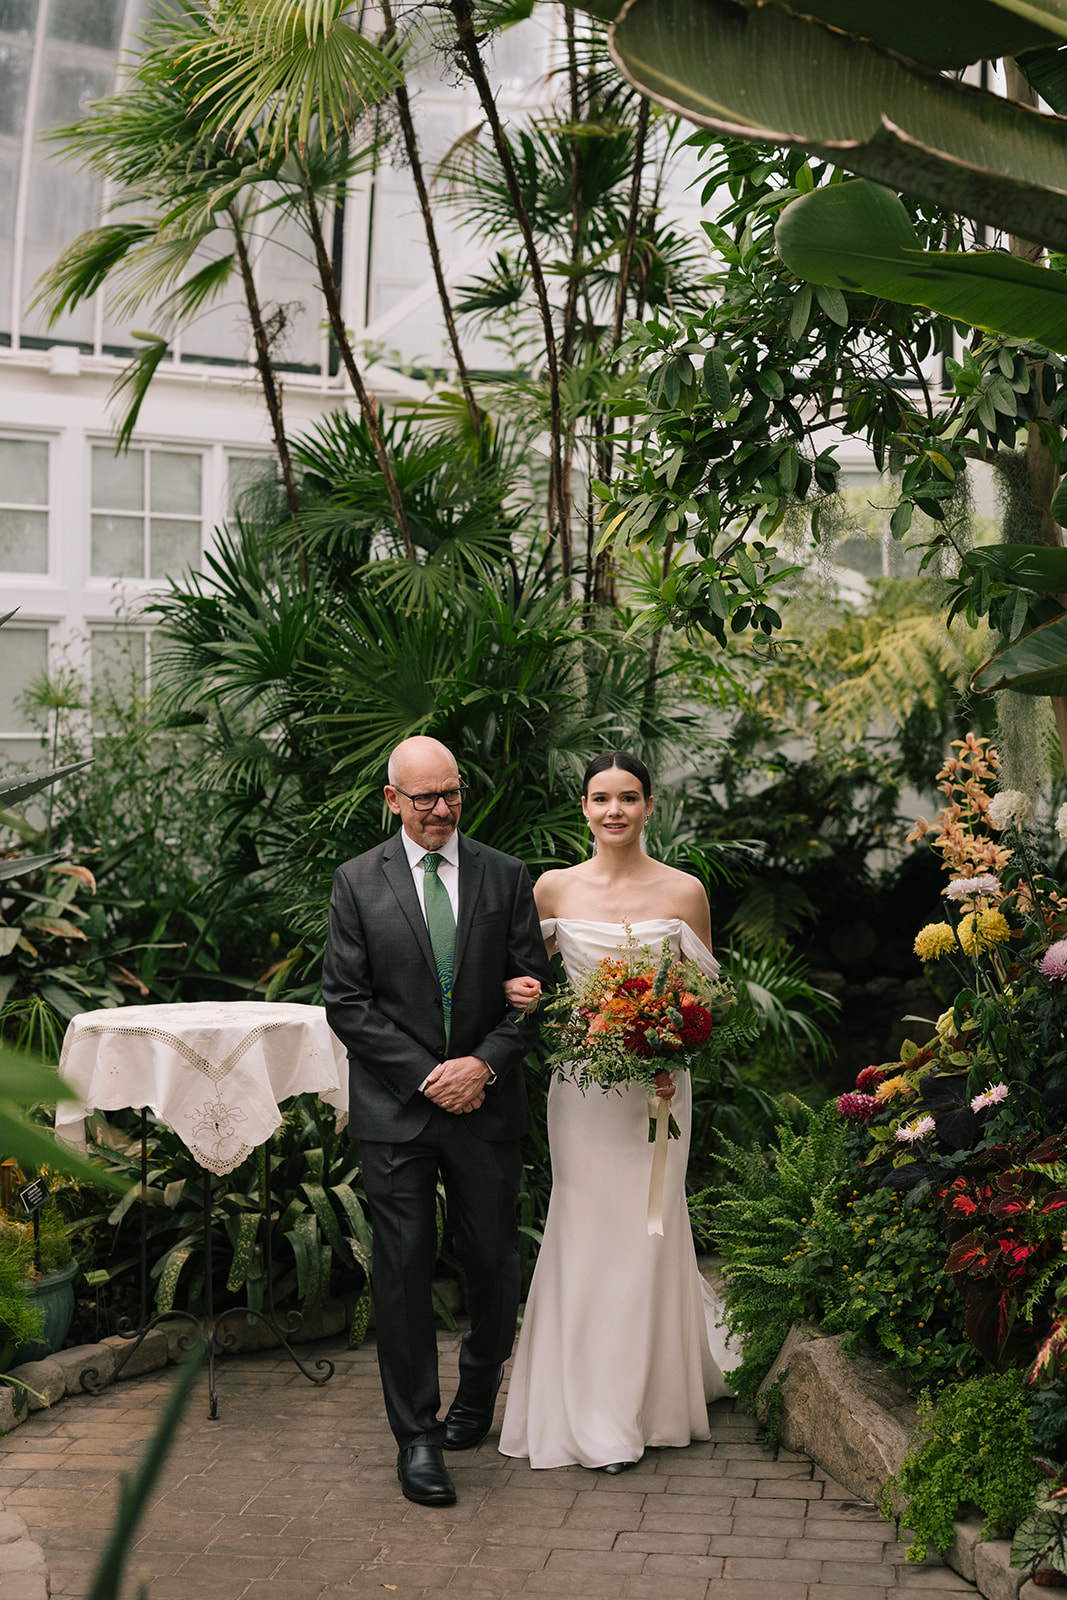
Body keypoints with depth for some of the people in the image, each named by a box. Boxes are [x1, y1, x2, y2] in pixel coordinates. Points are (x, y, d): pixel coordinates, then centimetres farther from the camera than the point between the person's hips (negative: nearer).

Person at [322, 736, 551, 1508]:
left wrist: (484, 1063, -11)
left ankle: (477, 1392, 37)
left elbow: (534, 987, 3)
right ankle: (418, 1435, 13)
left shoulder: (506, 877, 4)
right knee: (403, 1269, 1)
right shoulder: (358, 881, 0)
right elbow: (346, 1002, -4)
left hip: (487, 1101, 2)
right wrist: (426, 1077, -11)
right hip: (396, 1107, -1)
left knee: (494, 1262, 11)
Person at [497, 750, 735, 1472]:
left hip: (656, 1082, -1)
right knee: (586, 1228, 4)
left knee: (646, 1227, 3)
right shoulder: (554, 888, 2)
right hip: (580, 1079, 1)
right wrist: (518, 991, -11)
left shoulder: (685, 892, -1)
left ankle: (648, 1400, 22)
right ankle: (592, 1410, 18)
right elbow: (525, 972, 13)